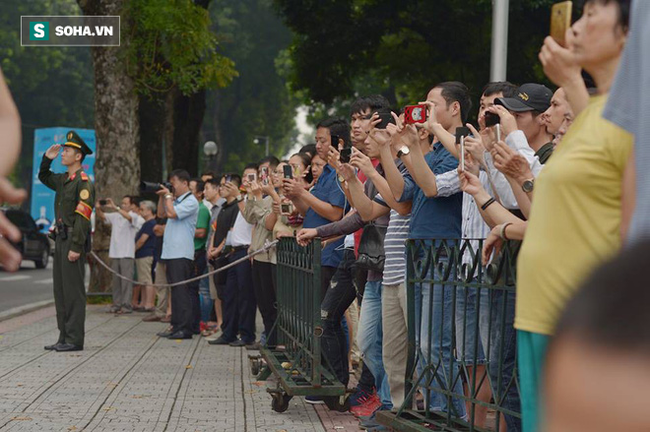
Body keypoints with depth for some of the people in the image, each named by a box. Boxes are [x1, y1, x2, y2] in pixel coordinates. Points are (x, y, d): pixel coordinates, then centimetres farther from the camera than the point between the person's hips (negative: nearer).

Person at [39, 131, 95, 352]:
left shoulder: (83, 182, -12)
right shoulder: (63, 180, 15)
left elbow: (83, 217, -18)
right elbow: (43, 177, 35)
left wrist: (76, 248, -23)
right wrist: (47, 159, 16)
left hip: (74, 241, -9)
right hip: (61, 238, 9)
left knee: (73, 290, -7)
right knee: (60, 290, 10)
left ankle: (75, 339, -5)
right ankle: (64, 337, 15)